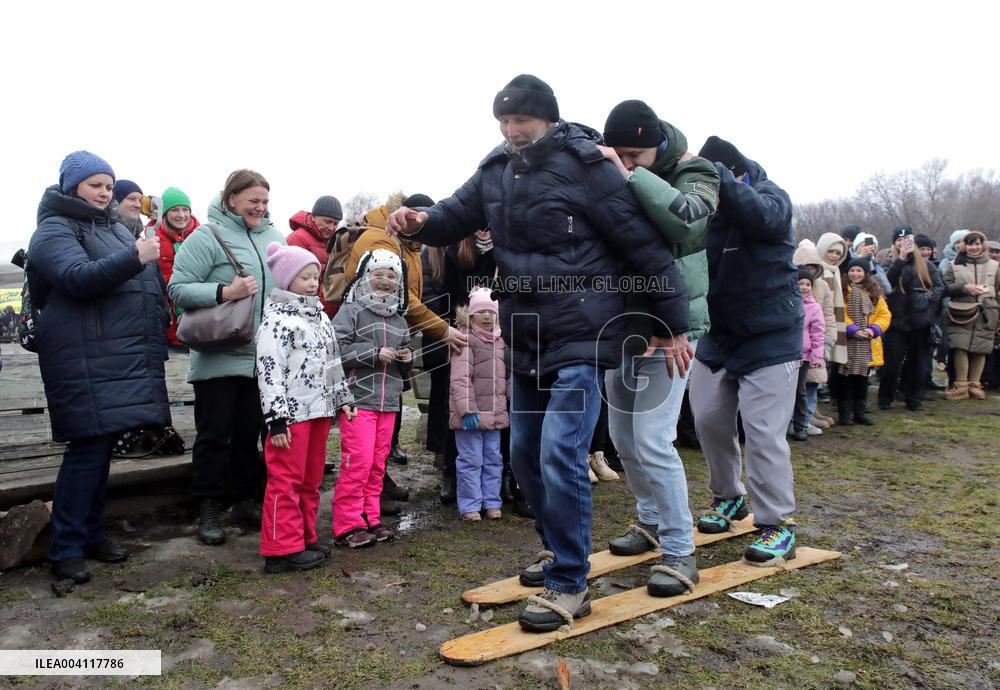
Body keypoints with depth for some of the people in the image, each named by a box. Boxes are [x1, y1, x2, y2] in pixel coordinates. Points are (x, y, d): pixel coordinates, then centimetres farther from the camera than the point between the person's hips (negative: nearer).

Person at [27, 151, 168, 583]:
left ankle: (92, 535, 23)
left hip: (122, 358, 8)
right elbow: (78, 278, -21)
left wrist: (159, 329, 21)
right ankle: (66, 549, 3)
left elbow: (137, 284, 31)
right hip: (87, 361, -8)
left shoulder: (113, 227, 21)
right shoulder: (55, 231, -4)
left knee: (101, 449, 13)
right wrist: (135, 258, -32)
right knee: (87, 449, -7)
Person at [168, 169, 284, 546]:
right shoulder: (207, 237, -8)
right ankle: (209, 508, 15)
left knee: (250, 432, 14)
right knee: (214, 434, 3)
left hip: (262, 357, 6)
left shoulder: (274, 236, 10)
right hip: (218, 357, -5)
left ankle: (245, 499, 27)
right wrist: (224, 292, -23)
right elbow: (178, 288, -12)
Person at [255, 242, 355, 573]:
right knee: (286, 481, -3)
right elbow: (269, 371, -16)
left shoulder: (320, 316, 17)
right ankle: (283, 549, 4)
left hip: (319, 410, 8)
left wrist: (343, 398, 21)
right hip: (291, 413, -8)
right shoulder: (276, 320, -10)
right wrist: (276, 418, -20)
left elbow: (333, 361, 24)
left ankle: (305, 538, 25)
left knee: (311, 480, 14)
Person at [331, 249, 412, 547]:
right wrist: (375, 354, -16)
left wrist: (406, 359, 5)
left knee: (378, 463, 11)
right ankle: (348, 525, 1)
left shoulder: (398, 319, 18)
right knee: (358, 461, -9)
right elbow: (337, 349, -15)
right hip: (358, 397, -6)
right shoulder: (351, 310, -3)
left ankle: (371, 519, 21)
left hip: (388, 401, 7)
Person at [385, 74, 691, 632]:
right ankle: (560, 549, 36)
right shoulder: (496, 171, 8)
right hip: (525, 339, 8)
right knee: (526, 454, 15)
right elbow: (454, 218, 14)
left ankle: (569, 585, 3)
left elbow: (646, 245, -11)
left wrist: (672, 326, -9)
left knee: (560, 454, -13)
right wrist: (420, 221, -12)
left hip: (581, 337, -7)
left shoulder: (585, 165, -12)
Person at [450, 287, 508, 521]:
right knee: (471, 460, 0)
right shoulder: (466, 340, -9)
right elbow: (460, 379, -17)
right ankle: (470, 505, 10)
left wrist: (509, 405, 18)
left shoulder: (500, 342, 13)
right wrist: (467, 410, -24)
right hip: (471, 414, -7)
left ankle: (492, 502, 24)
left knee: (493, 459, 13)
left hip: (495, 413, 7)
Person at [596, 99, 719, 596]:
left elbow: (687, 218, -30)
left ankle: (679, 551, 6)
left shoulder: (693, 176, -9)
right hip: (620, 323, 6)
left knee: (651, 440, -10)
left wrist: (630, 175, -30)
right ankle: (653, 521, 35)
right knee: (623, 436, 15)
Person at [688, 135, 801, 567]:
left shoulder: (772, 197, -12)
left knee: (763, 431, -7)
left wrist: (713, 172, -42)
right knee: (709, 419, 10)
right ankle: (728, 498, 33)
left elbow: (759, 214, -36)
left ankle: (778, 525, 5)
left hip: (769, 338, -5)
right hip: (716, 334, 6)